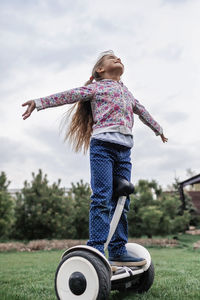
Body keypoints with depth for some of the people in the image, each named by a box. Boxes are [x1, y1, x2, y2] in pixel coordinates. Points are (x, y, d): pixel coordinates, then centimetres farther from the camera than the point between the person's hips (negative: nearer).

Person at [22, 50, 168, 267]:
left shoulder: (126, 92, 31)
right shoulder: (96, 87, 13)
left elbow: (141, 111, 44)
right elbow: (70, 95, 1)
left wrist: (158, 129, 55)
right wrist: (39, 102, -11)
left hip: (124, 149, 6)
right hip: (103, 145, -6)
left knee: (121, 201, 2)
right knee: (102, 198, -14)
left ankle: (118, 251, 6)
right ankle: (97, 251, -13)